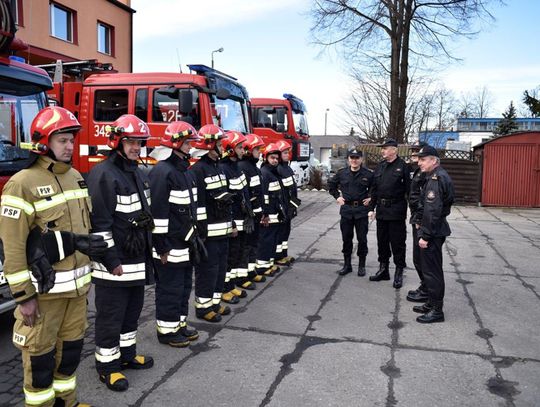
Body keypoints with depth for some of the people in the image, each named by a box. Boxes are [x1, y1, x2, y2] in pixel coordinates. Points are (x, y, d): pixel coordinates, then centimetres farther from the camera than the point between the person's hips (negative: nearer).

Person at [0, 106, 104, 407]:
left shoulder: (76, 176, 9)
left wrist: (89, 271, 17)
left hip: (77, 283, 7)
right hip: (45, 288, -7)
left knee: (72, 343, 18)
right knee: (41, 350, 8)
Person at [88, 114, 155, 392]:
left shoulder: (138, 173, 12)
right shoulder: (103, 174, -16)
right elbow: (99, 222, -21)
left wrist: (148, 250, 20)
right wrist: (111, 260, -20)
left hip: (137, 260, 9)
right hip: (114, 263, -9)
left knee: (132, 310, 20)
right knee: (110, 316, 5)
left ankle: (127, 353, 36)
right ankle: (107, 365, 19)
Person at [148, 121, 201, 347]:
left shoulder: (184, 169, 13)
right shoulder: (162, 172, -18)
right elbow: (158, 211, -21)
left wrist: (194, 235, 20)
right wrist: (162, 247, -20)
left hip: (185, 243, 10)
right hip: (170, 245, -10)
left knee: (184, 285, 18)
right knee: (170, 288, 2)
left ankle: (180, 324, 32)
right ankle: (167, 331, 17)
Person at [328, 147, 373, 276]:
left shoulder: (368, 174, -5)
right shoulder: (342, 173, 2)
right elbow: (331, 184, 17)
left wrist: (370, 198, -2)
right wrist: (337, 197, 8)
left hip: (361, 210, -2)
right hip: (346, 210, 2)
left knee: (362, 239, 4)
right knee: (346, 238, 9)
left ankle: (361, 265, 17)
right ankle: (347, 265, 20)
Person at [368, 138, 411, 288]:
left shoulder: (402, 166, -7)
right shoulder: (380, 166, 11)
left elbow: (408, 189, -9)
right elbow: (374, 189, 14)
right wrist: (372, 208, 10)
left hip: (397, 210, -6)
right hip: (382, 209, 6)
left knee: (397, 242, 1)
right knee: (382, 240, 13)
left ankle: (399, 272, 13)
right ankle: (383, 269, 26)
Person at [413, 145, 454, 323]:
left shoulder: (437, 178, -20)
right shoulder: (434, 177, 13)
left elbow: (433, 211, -24)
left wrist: (425, 235, -22)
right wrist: (421, 223, 17)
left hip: (433, 232, -10)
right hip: (433, 231, 10)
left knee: (432, 270, -2)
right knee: (430, 268, 18)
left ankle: (437, 310, 7)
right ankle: (432, 303, 30)